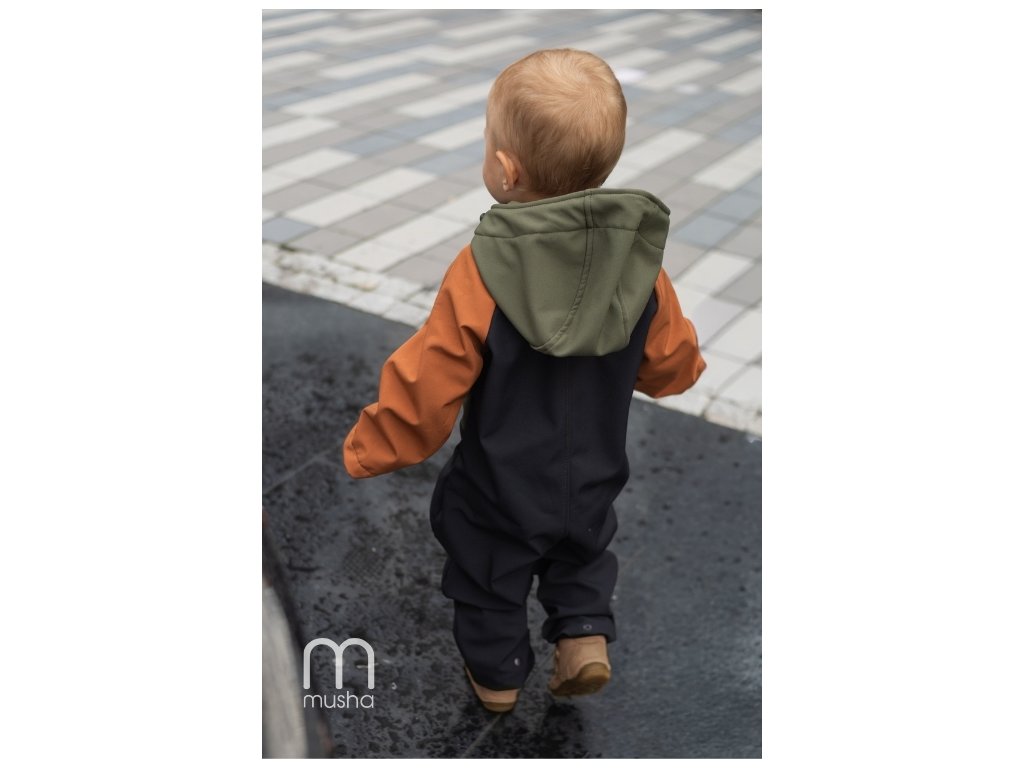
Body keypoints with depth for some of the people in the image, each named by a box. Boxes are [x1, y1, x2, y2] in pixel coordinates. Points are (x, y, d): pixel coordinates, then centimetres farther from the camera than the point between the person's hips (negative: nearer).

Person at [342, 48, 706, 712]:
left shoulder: (480, 276, -32)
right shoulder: (642, 263, -19)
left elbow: (426, 388, -24)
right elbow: (670, 363, -3)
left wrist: (369, 451, -7)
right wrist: (687, 370, 21)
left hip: (501, 488, -2)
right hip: (594, 475, 3)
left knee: (491, 575, 24)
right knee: (584, 550, 34)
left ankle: (498, 675, 44)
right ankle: (586, 632, 27)